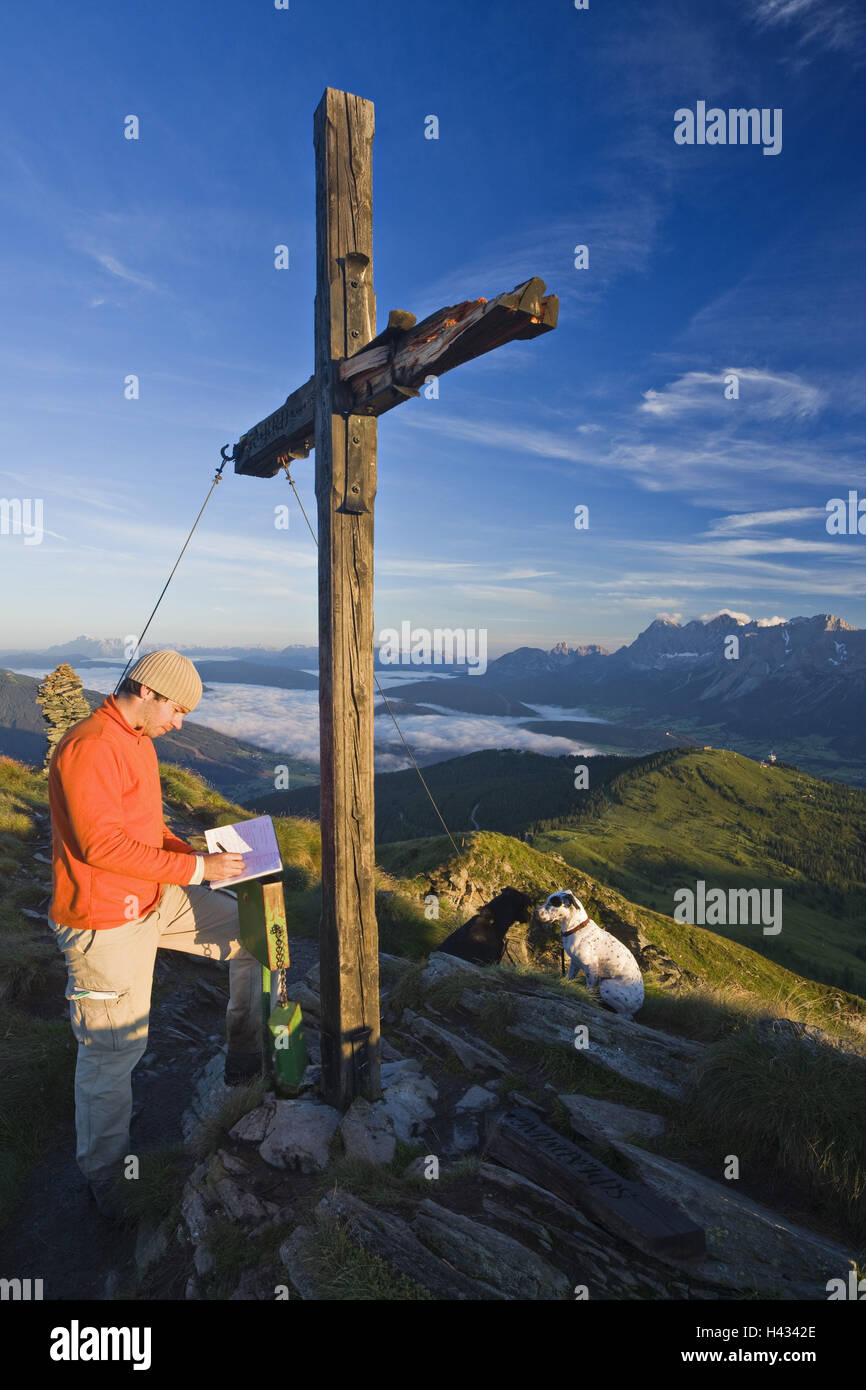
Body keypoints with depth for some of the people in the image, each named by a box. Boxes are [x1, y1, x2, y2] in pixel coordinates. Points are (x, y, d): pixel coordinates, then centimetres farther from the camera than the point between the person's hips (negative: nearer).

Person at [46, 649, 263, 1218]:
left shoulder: (138, 740, 9)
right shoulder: (89, 747, -23)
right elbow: (101, 843, -28)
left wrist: (196, 854, 4)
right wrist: (195, 868, -25)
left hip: (155, 898, 9)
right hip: (105, 920, -9)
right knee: (114, 1049, 6)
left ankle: (247, 1057, 23)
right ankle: (104, 1172, 30)